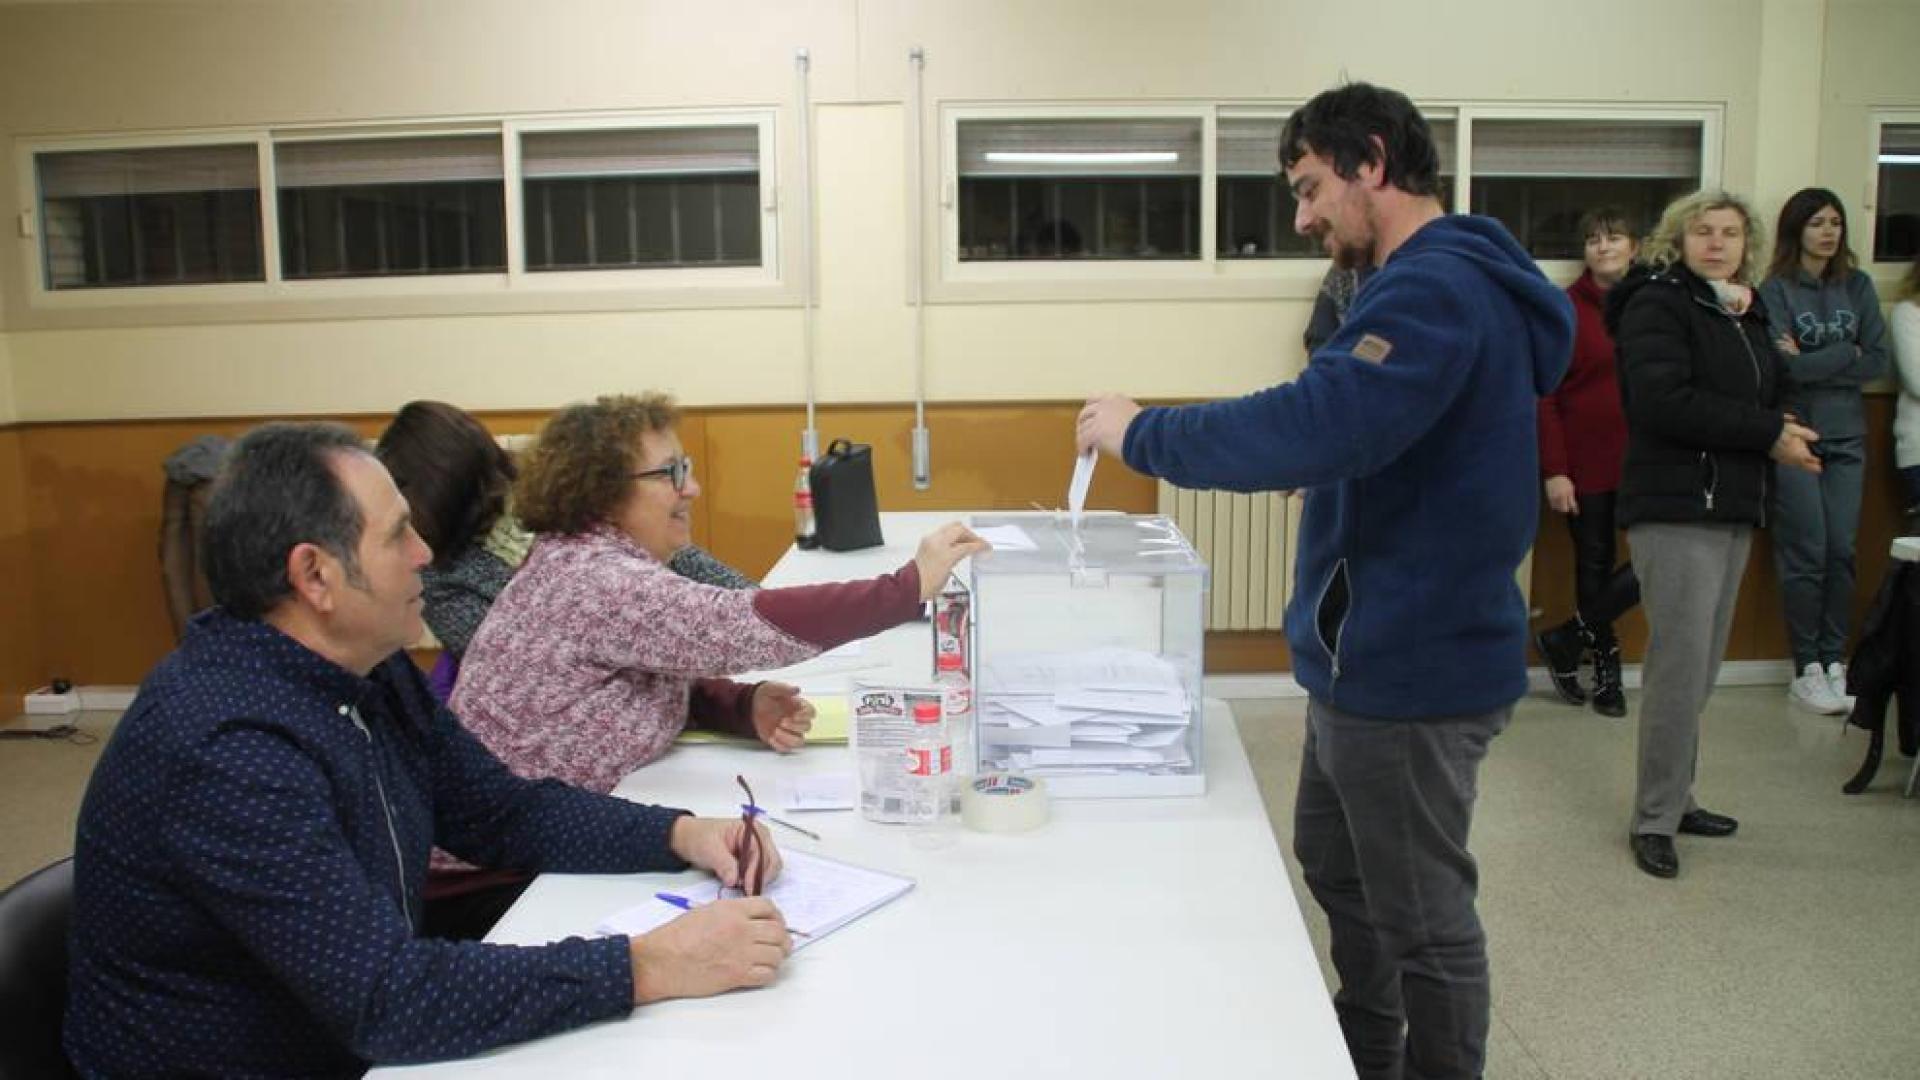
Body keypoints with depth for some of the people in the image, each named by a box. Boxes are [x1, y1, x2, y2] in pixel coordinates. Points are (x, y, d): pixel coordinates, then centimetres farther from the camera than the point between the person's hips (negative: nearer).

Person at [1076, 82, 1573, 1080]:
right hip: (1371, 656, 11)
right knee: (1338, 869, 24)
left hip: (1412, 674, -11)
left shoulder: (1439, 291, -22)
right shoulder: (1434, 284, 13)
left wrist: (1142, 433, -24)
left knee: (1422, 919, 6)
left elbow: (1317, 427, -35)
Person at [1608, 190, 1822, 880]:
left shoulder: (1744, 312, 18)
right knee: (1680, 666, -9)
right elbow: (1664, 401, -20)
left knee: (1700, 667, 11)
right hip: (1675, 507, -8)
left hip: (1734, 509, 8)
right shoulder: (1657, 305, -7)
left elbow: (1771, 393, 19)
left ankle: (1675, 798, 21)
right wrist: (1768, 434, -16)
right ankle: (1654, 820, -1)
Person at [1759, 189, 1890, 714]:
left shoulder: (1858, 286, 9)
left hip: (1847, 438, 4)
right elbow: (1784, 366, -16)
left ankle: (1834, 663, 14)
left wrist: (1812, 364, -8)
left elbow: (1877, 362, 2)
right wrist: (1847, 354, -5)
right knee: (1806, 554, -3)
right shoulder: (1776, 290, -5)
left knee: (1842, 553, 4)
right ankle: (1806, 671, 7)